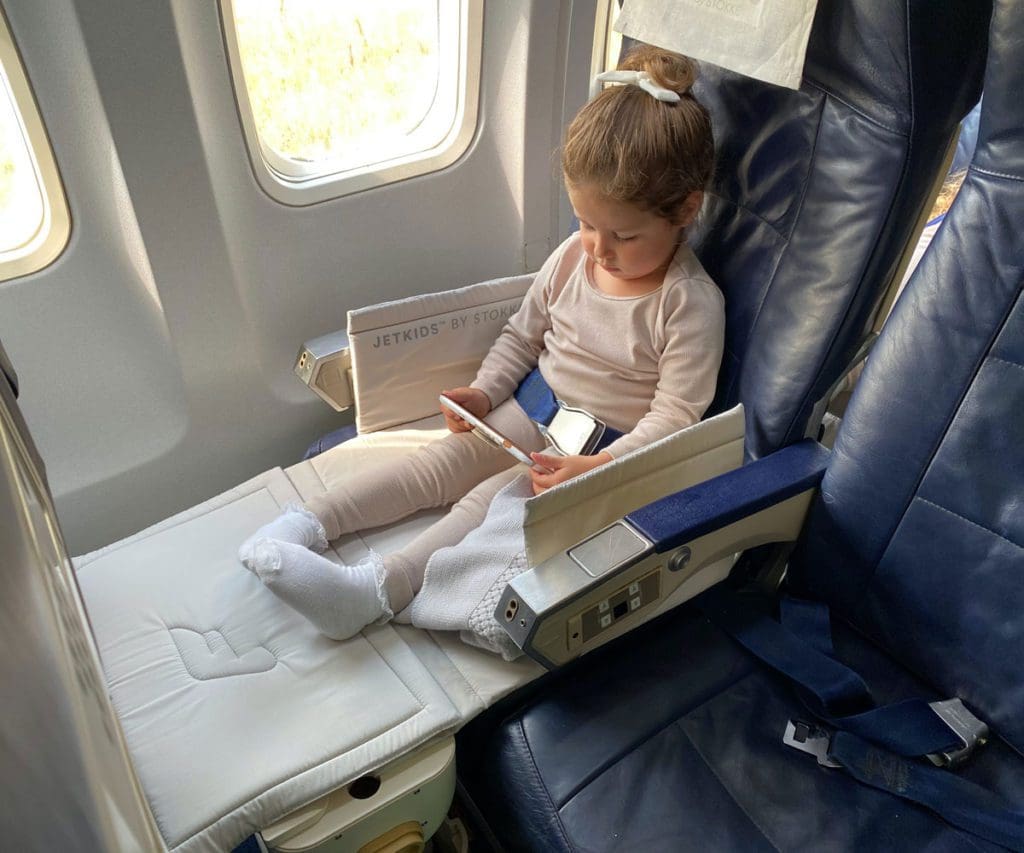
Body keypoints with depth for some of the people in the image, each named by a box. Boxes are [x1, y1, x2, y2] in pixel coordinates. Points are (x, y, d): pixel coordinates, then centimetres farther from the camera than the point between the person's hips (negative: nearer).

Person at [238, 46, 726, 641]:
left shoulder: (691, 302, -18)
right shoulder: (573, 257, -1)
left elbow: (675, 417, -19)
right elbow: (522, 334, 11)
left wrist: (595, 468, -29)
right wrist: (484, 391, -5)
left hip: (607, 446, -6)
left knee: (494, 498, -24)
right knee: (439, 461, -10)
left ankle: (377, 589, -33)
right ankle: (308, 523, -11)